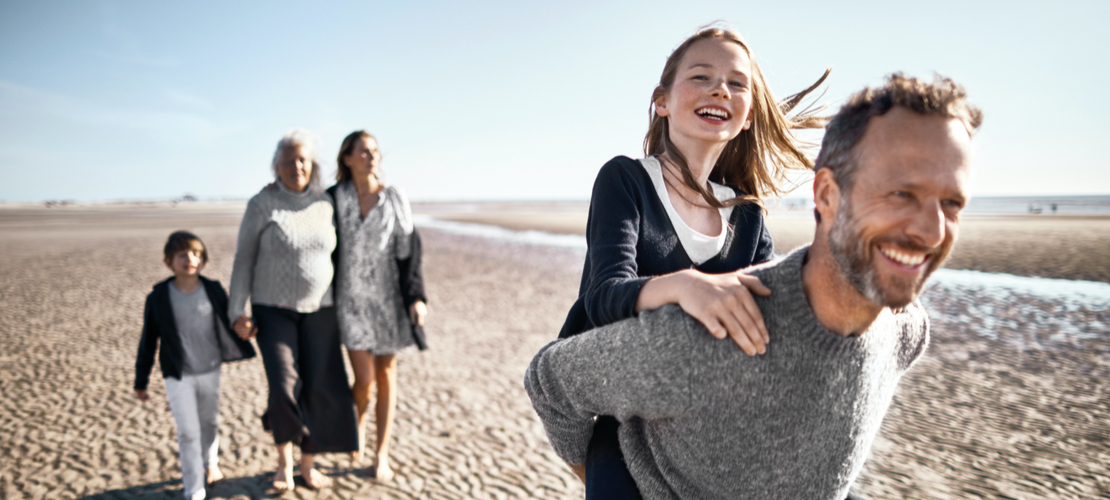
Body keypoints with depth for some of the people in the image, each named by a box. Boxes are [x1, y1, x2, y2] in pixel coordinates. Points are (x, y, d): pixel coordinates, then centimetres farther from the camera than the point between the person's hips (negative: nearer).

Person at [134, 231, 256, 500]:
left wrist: (246, 350, 5)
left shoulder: (214, 291, -7)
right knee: (188, 432, -4)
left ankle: (210, 463, 47)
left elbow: (229, 325, 7)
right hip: (178, 376, -2)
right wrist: (140, 382, 1)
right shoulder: (158, 298, -10)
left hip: (211, 371, 3)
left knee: (210, 422, 20)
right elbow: (148, 342, -3)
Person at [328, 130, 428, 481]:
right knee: (364, 378, -6)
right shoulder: (334, 198, -4)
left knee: (386, 375, 8)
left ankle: (381, 454, 22)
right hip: (351, 296, -1)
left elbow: (409, 250, -3)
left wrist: (416, 296, -8)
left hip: (388, 296, 1)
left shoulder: (394, 198, -3)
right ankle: (356, 425, 29)